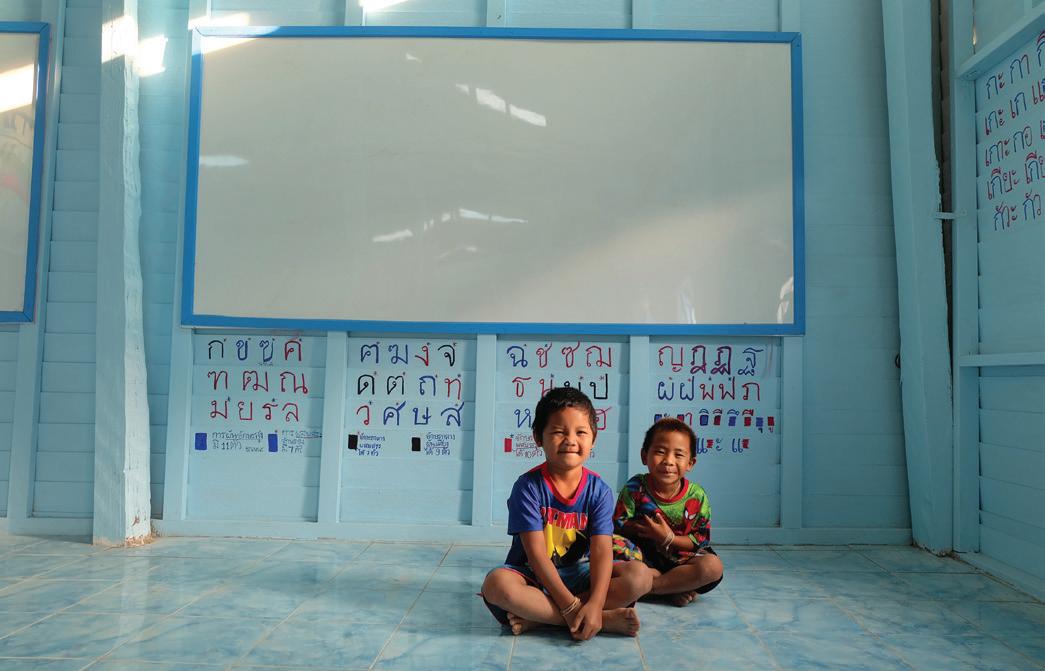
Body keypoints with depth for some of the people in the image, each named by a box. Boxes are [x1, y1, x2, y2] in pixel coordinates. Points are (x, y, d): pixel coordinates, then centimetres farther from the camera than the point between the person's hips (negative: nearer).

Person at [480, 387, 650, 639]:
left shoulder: (599, 490, -5)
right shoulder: (528, 486, -14)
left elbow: (601, 550, -14)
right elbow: (536, 554, -19)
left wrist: (594, 604, -32)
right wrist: (572, 607, -26)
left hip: (578, 573, 3)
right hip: (532, 575, -3)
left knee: (640, 575, -20)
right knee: (496, 583, -36)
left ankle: (537, 616, -25)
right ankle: (606, 619, -28)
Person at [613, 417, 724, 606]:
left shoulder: (697, 497, -6)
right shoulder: (635, 488, -9)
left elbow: (700, 541, -5)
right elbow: (619, 524, -8)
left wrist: (669, 539, -19)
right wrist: (645, 529, -21)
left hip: (678, 560, 1)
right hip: (641, 557, 0)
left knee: (713, 566, -27)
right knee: (611, 546, -31)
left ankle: (649, 585, -21)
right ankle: (677, 585, -21)